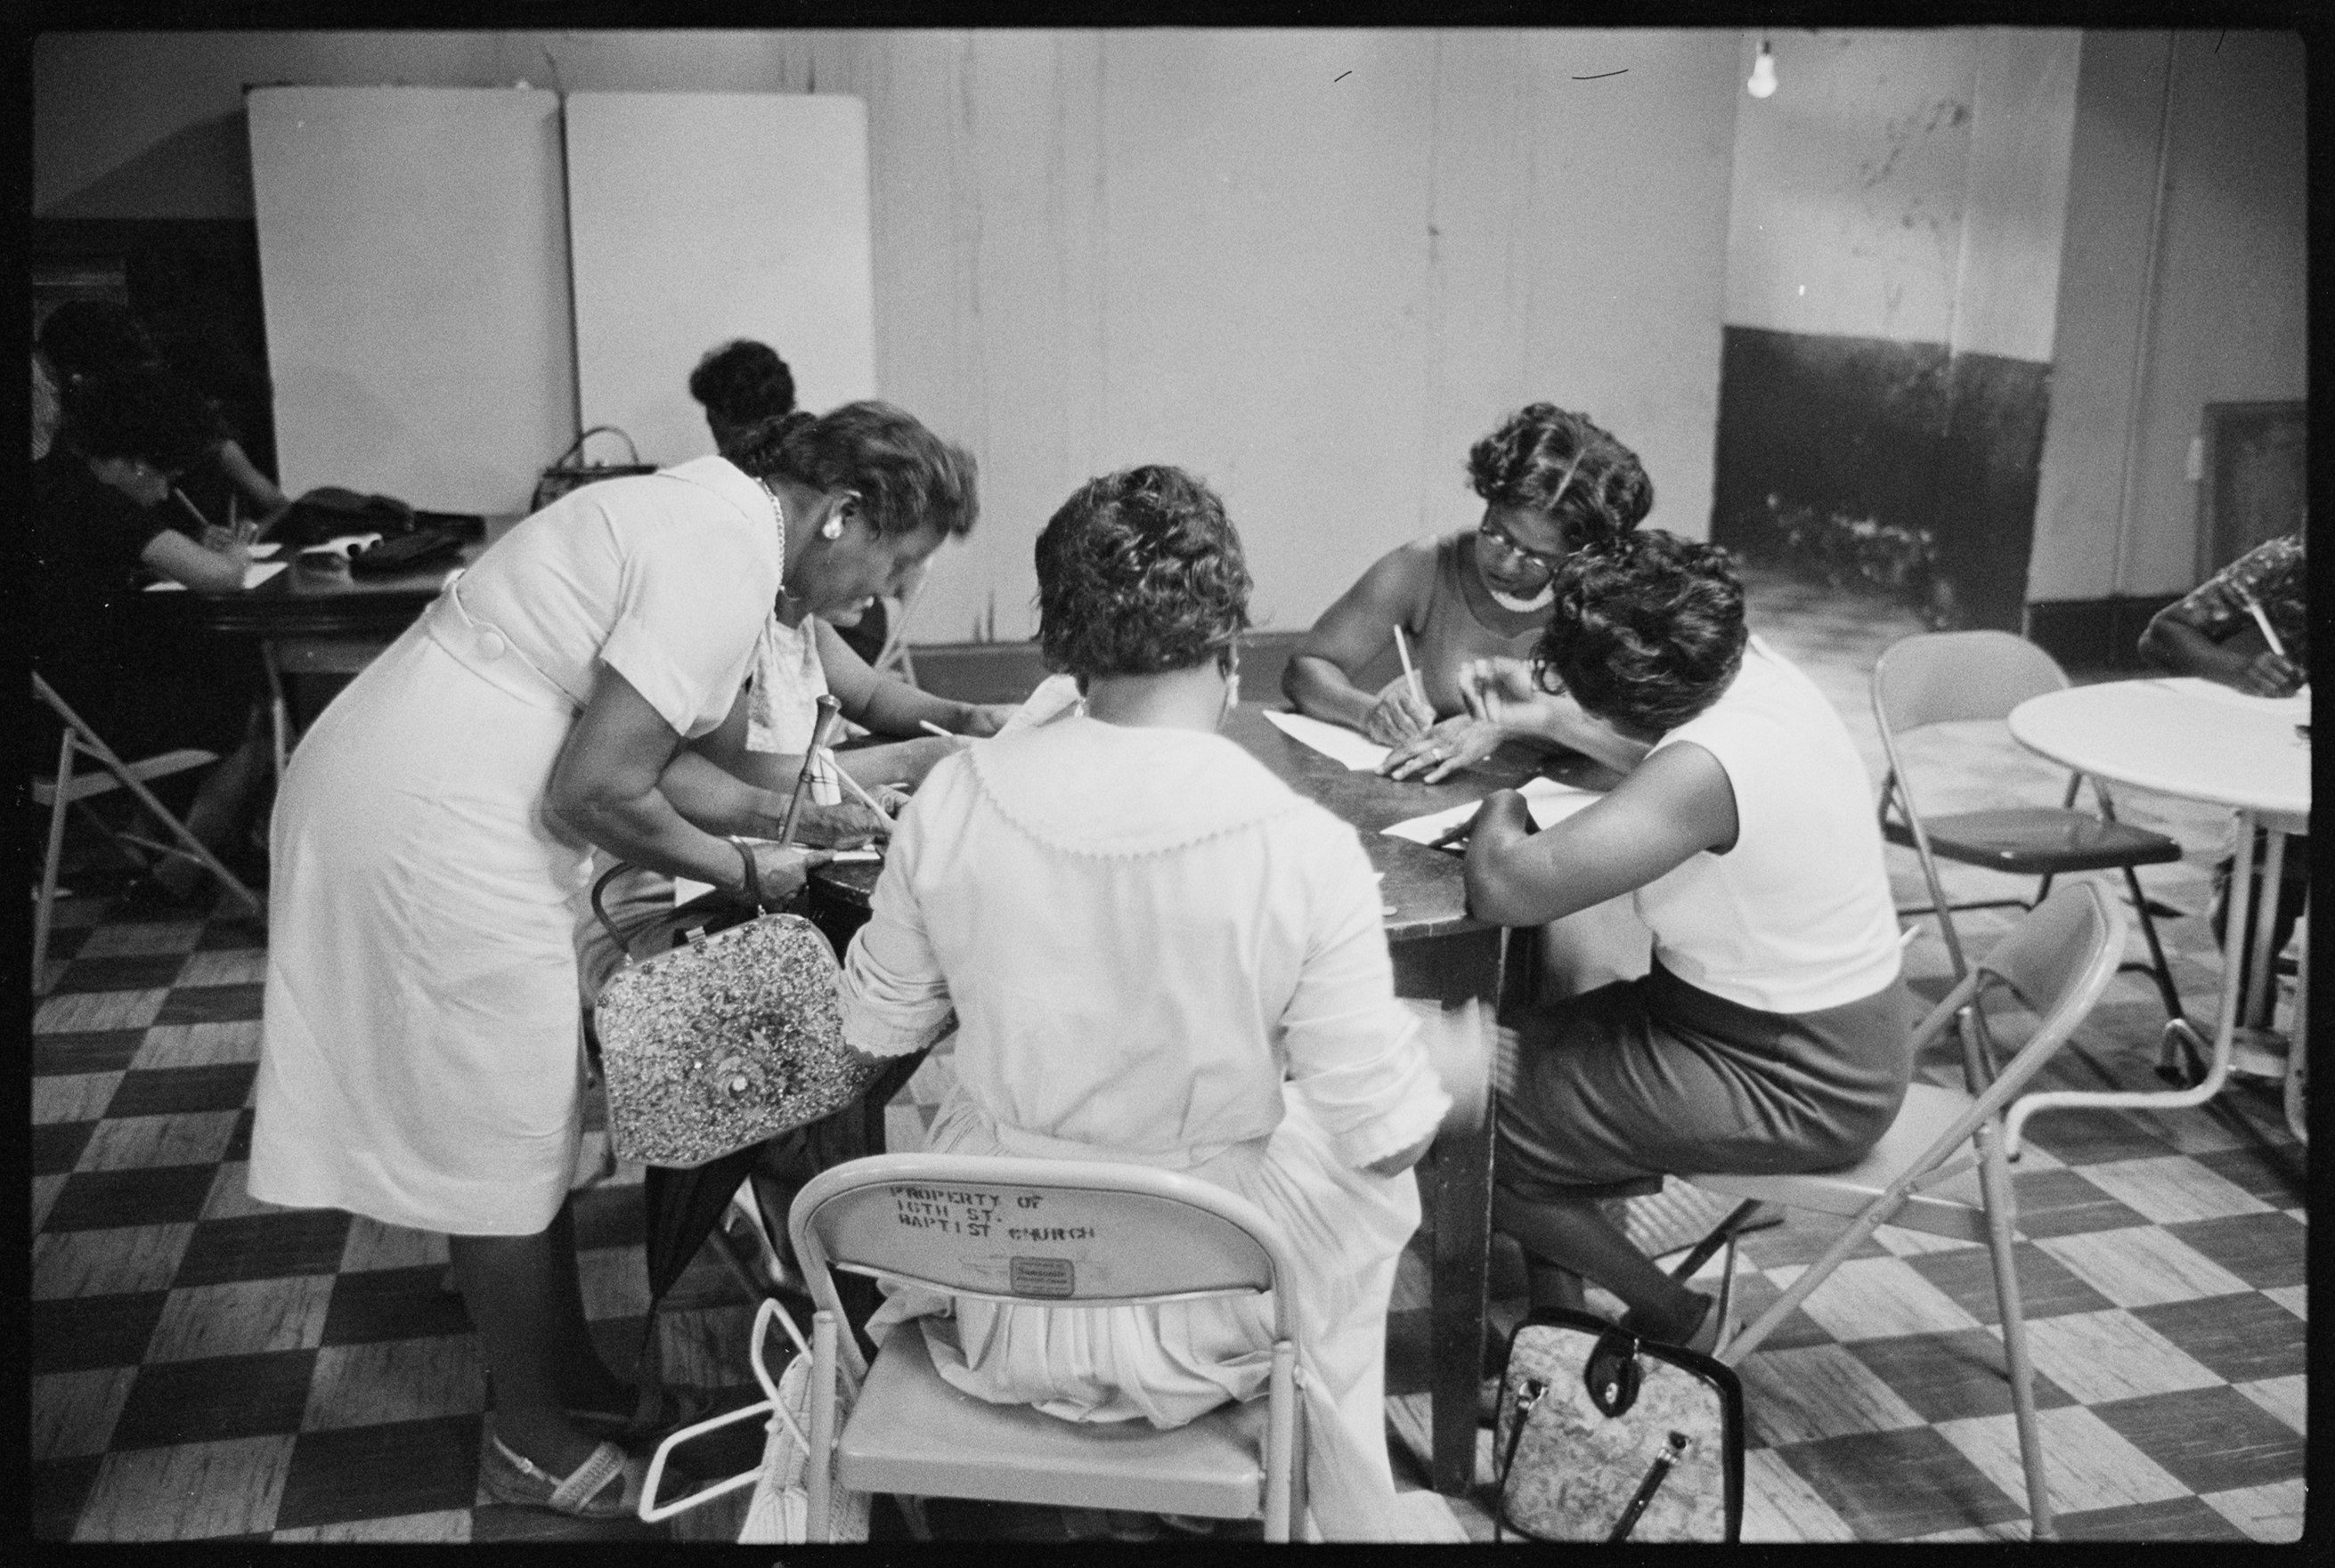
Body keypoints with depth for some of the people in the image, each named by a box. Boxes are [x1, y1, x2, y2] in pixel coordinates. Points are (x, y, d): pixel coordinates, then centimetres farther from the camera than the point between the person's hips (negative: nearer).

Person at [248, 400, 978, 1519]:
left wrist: (778, 816, 13)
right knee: (504, 1151, 5)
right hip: (437, 837, -10)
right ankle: (532, 1444, 23)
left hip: (396, 789, 10)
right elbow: (596, 794, -22)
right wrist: (745, 871, -8)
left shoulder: (707, 510, 12)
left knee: (530, 1124, 19)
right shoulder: (730, 557, -20)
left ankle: (570, 1379, 35)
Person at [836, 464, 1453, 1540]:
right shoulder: (1304, 850, -24)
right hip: (1201, 1315, -2)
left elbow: (878, 1028, -1)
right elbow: (1386, 1133, -16)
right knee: (1372, 1186, 30)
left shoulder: (955, 796, -15)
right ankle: (1341, 1510, 48)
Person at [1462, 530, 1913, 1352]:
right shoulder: (1752, 666, -6)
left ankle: (1676, 1323, 16)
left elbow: (1504, 888, -38)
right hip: (1824, 1031, 10)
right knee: (1517, 1048, 15)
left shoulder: (1704, 772, -34)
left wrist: (1500, 812, -16)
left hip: (1798, 1090, -10)